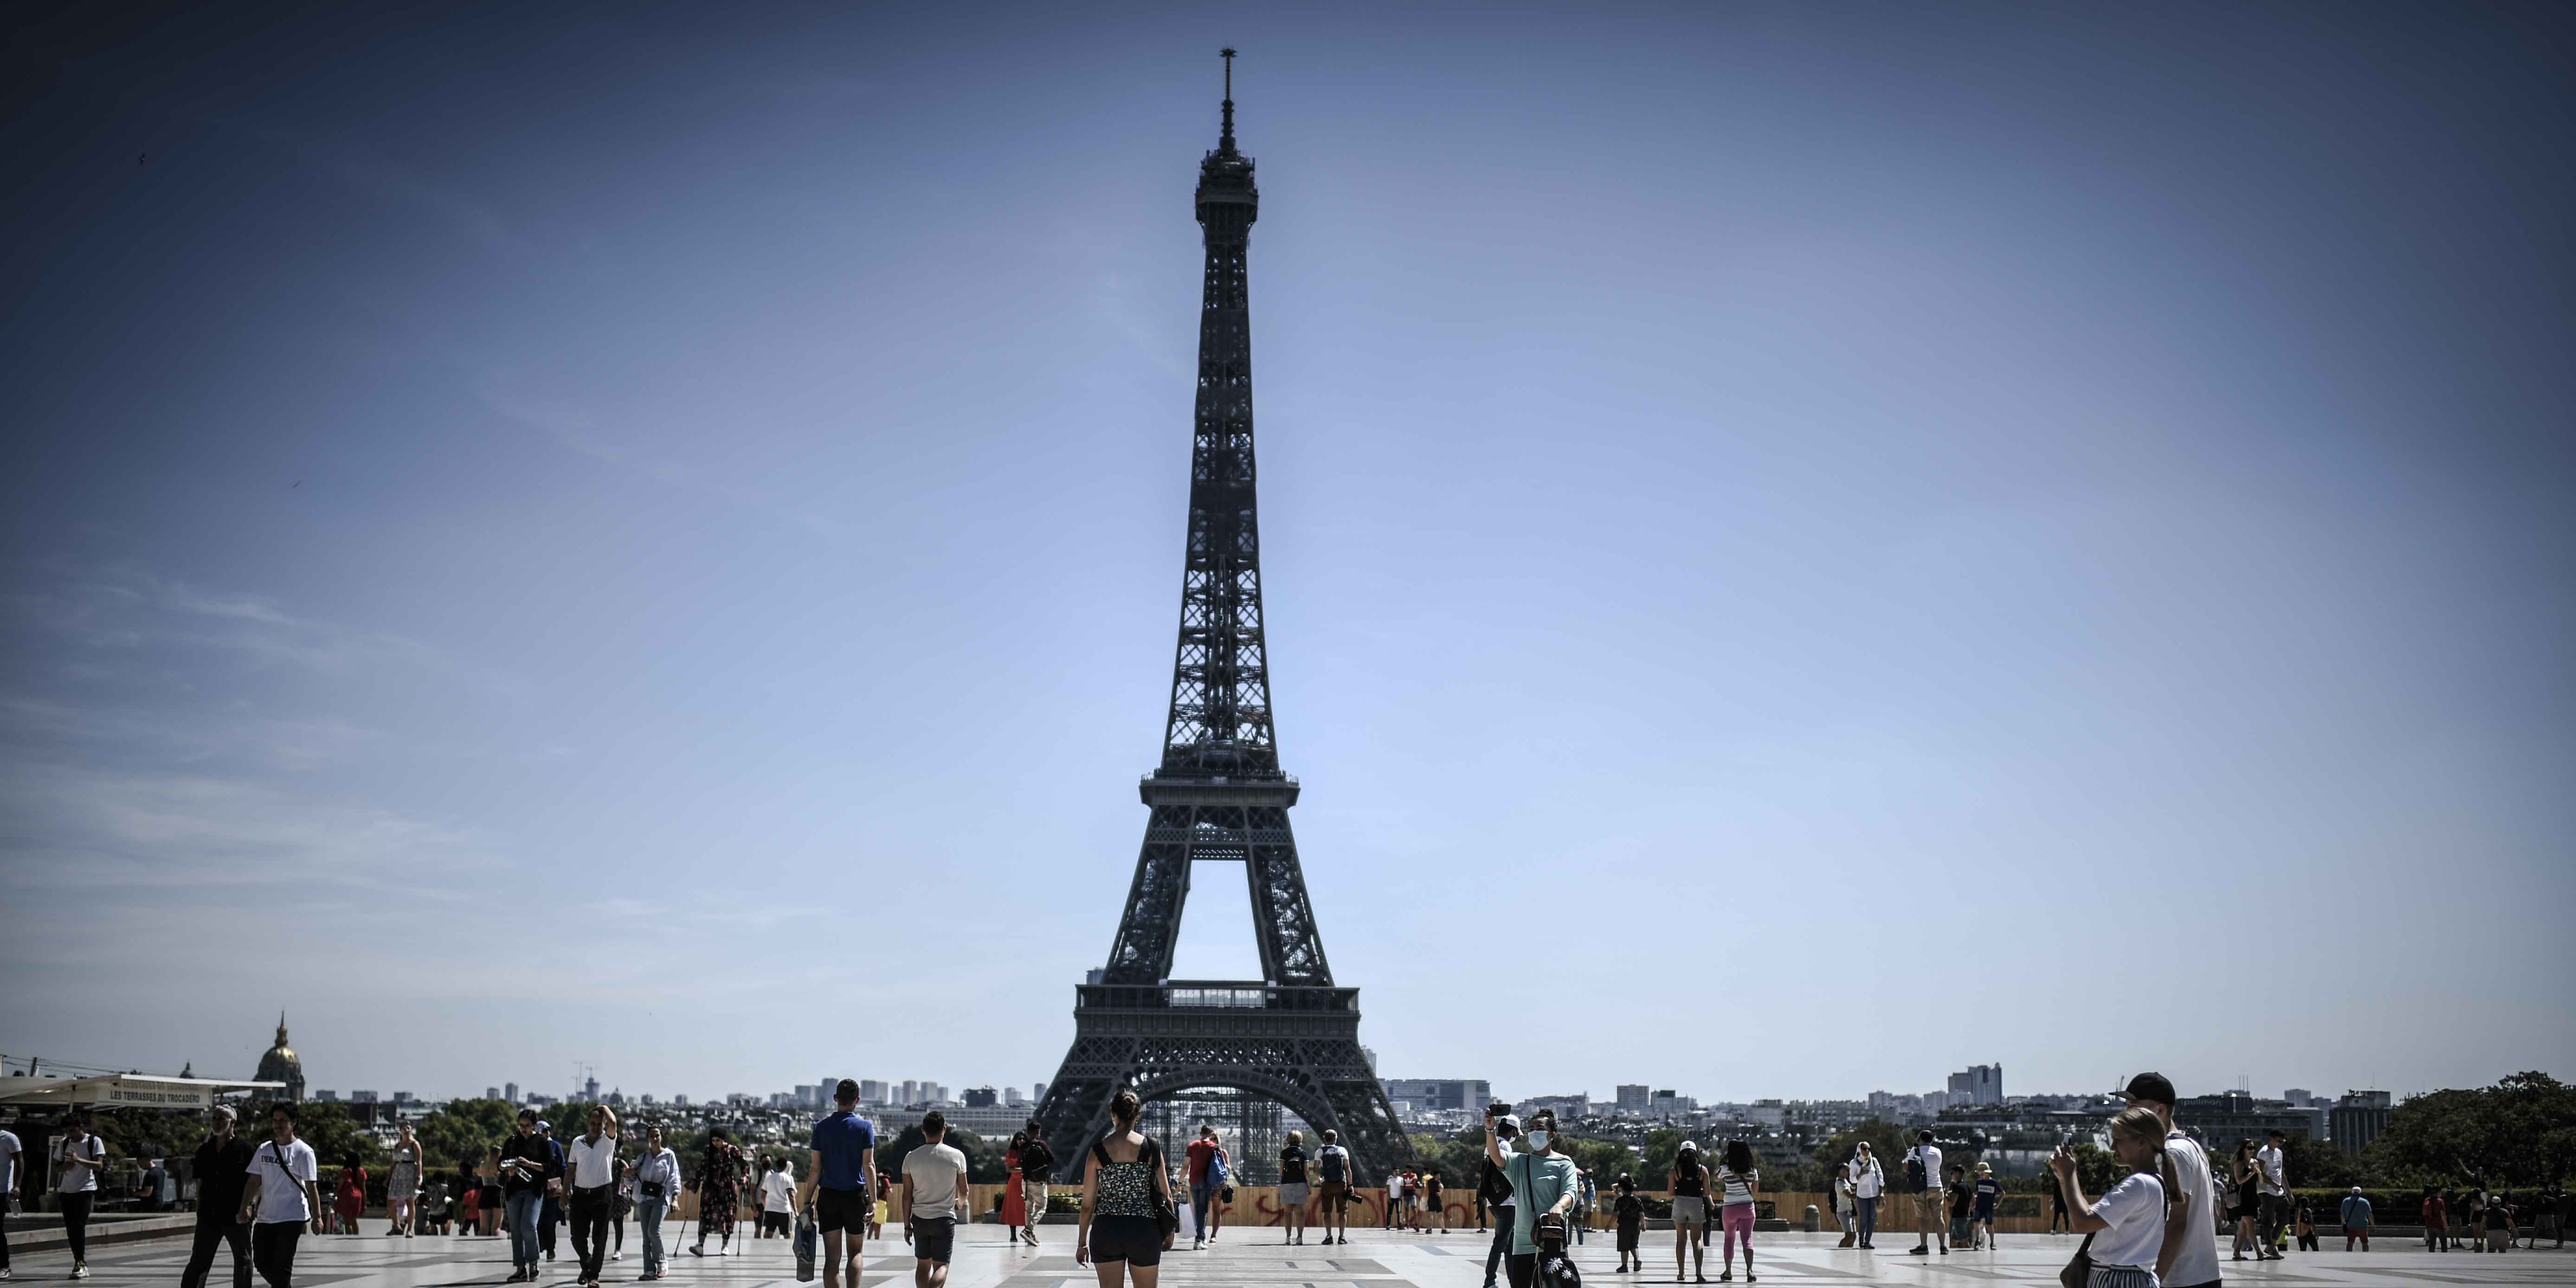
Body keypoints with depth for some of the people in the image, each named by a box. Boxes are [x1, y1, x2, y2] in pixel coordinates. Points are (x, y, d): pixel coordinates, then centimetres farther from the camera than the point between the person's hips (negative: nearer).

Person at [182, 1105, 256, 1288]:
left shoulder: (244, 1148, -3)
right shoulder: (205, 1151, 11)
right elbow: (200, 1183, 17)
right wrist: (199, 1211, 13)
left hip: (236, 1217, -4)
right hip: (209, 1216, 4)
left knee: (243, 1261, 4)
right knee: (198, 1261, 6)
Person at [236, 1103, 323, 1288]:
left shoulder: (303, 1152, -6)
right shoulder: (264, 1149, 10)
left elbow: (312, 1187, -8)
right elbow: (254, 1181, 13)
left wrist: (317, 1217, -12)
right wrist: (245, 1208, 3)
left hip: (292, 1218, -6)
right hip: (265, 1217, 6)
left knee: (282, 1268, -8)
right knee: (261, 1262, 8)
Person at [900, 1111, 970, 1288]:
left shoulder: (911, 1157, -2)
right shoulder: (956, 1156, -7)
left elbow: (907, 1196, 1)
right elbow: (964, 1191, 4)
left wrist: (907, 1225, 9)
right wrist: (960, 1203, 27)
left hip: (919, 1218, 2)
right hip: (944, 1218, -2)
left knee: (923, 1264, 16)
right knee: (941, 1265, 1)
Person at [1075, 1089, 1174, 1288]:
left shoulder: (1098, 1150, -1)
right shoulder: (1151, 1148, -1)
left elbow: (1088, 1203, 1)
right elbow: (1165, 1194, 2)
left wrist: (1082, 1242, 9)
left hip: (1106, 1231, 0)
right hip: (1143, 1230, 0)